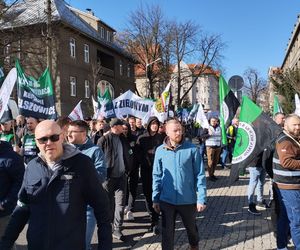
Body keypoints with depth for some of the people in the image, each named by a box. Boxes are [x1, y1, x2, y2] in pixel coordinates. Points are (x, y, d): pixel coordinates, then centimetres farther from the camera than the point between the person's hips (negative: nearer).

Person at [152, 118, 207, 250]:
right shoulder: (160, 150, -5)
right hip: (166, 200, 0)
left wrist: (201, 198, -9)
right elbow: (157, 176, 2)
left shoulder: (192, 149, -10)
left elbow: (200, 175, -7)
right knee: (167, 231, 11)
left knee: (191, 227, 23)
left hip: (188, 199, 0)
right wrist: (155, 198, 2)